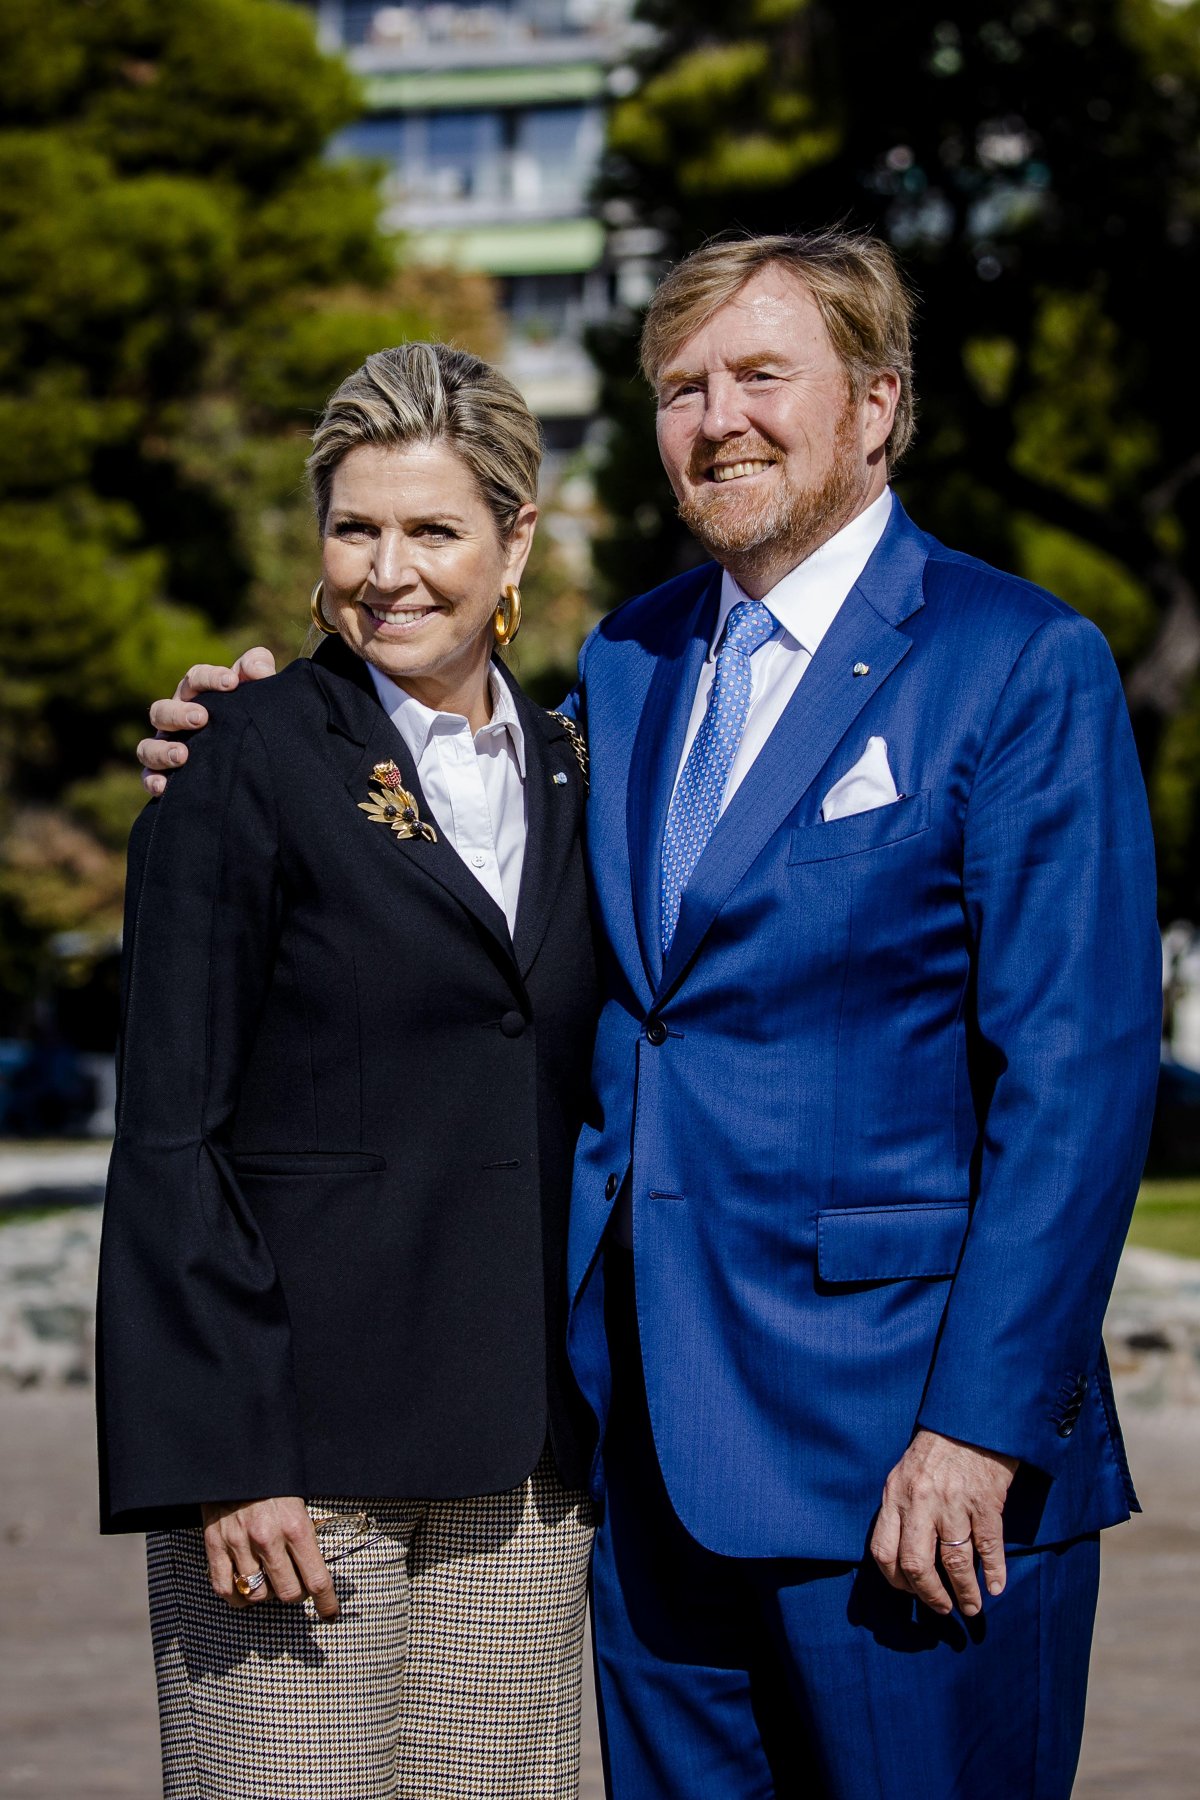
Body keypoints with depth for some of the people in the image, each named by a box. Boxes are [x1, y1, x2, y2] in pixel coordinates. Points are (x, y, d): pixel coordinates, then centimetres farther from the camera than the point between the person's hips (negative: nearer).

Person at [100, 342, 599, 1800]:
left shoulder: (562, 774, 13)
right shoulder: (249, 764, -4)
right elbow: (168, 1135, -7)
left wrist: (610, 1418, 12)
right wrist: (220, 1458, -14)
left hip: (522, 1459, 5)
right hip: (302, 1431, -5)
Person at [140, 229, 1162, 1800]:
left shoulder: (1024, 664, -6)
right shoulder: (626, 664, 14)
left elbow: (1078, 1076, -11)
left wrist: (982, 1430, -17)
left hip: (903, 1447, -6)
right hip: (660, 1437, 6)